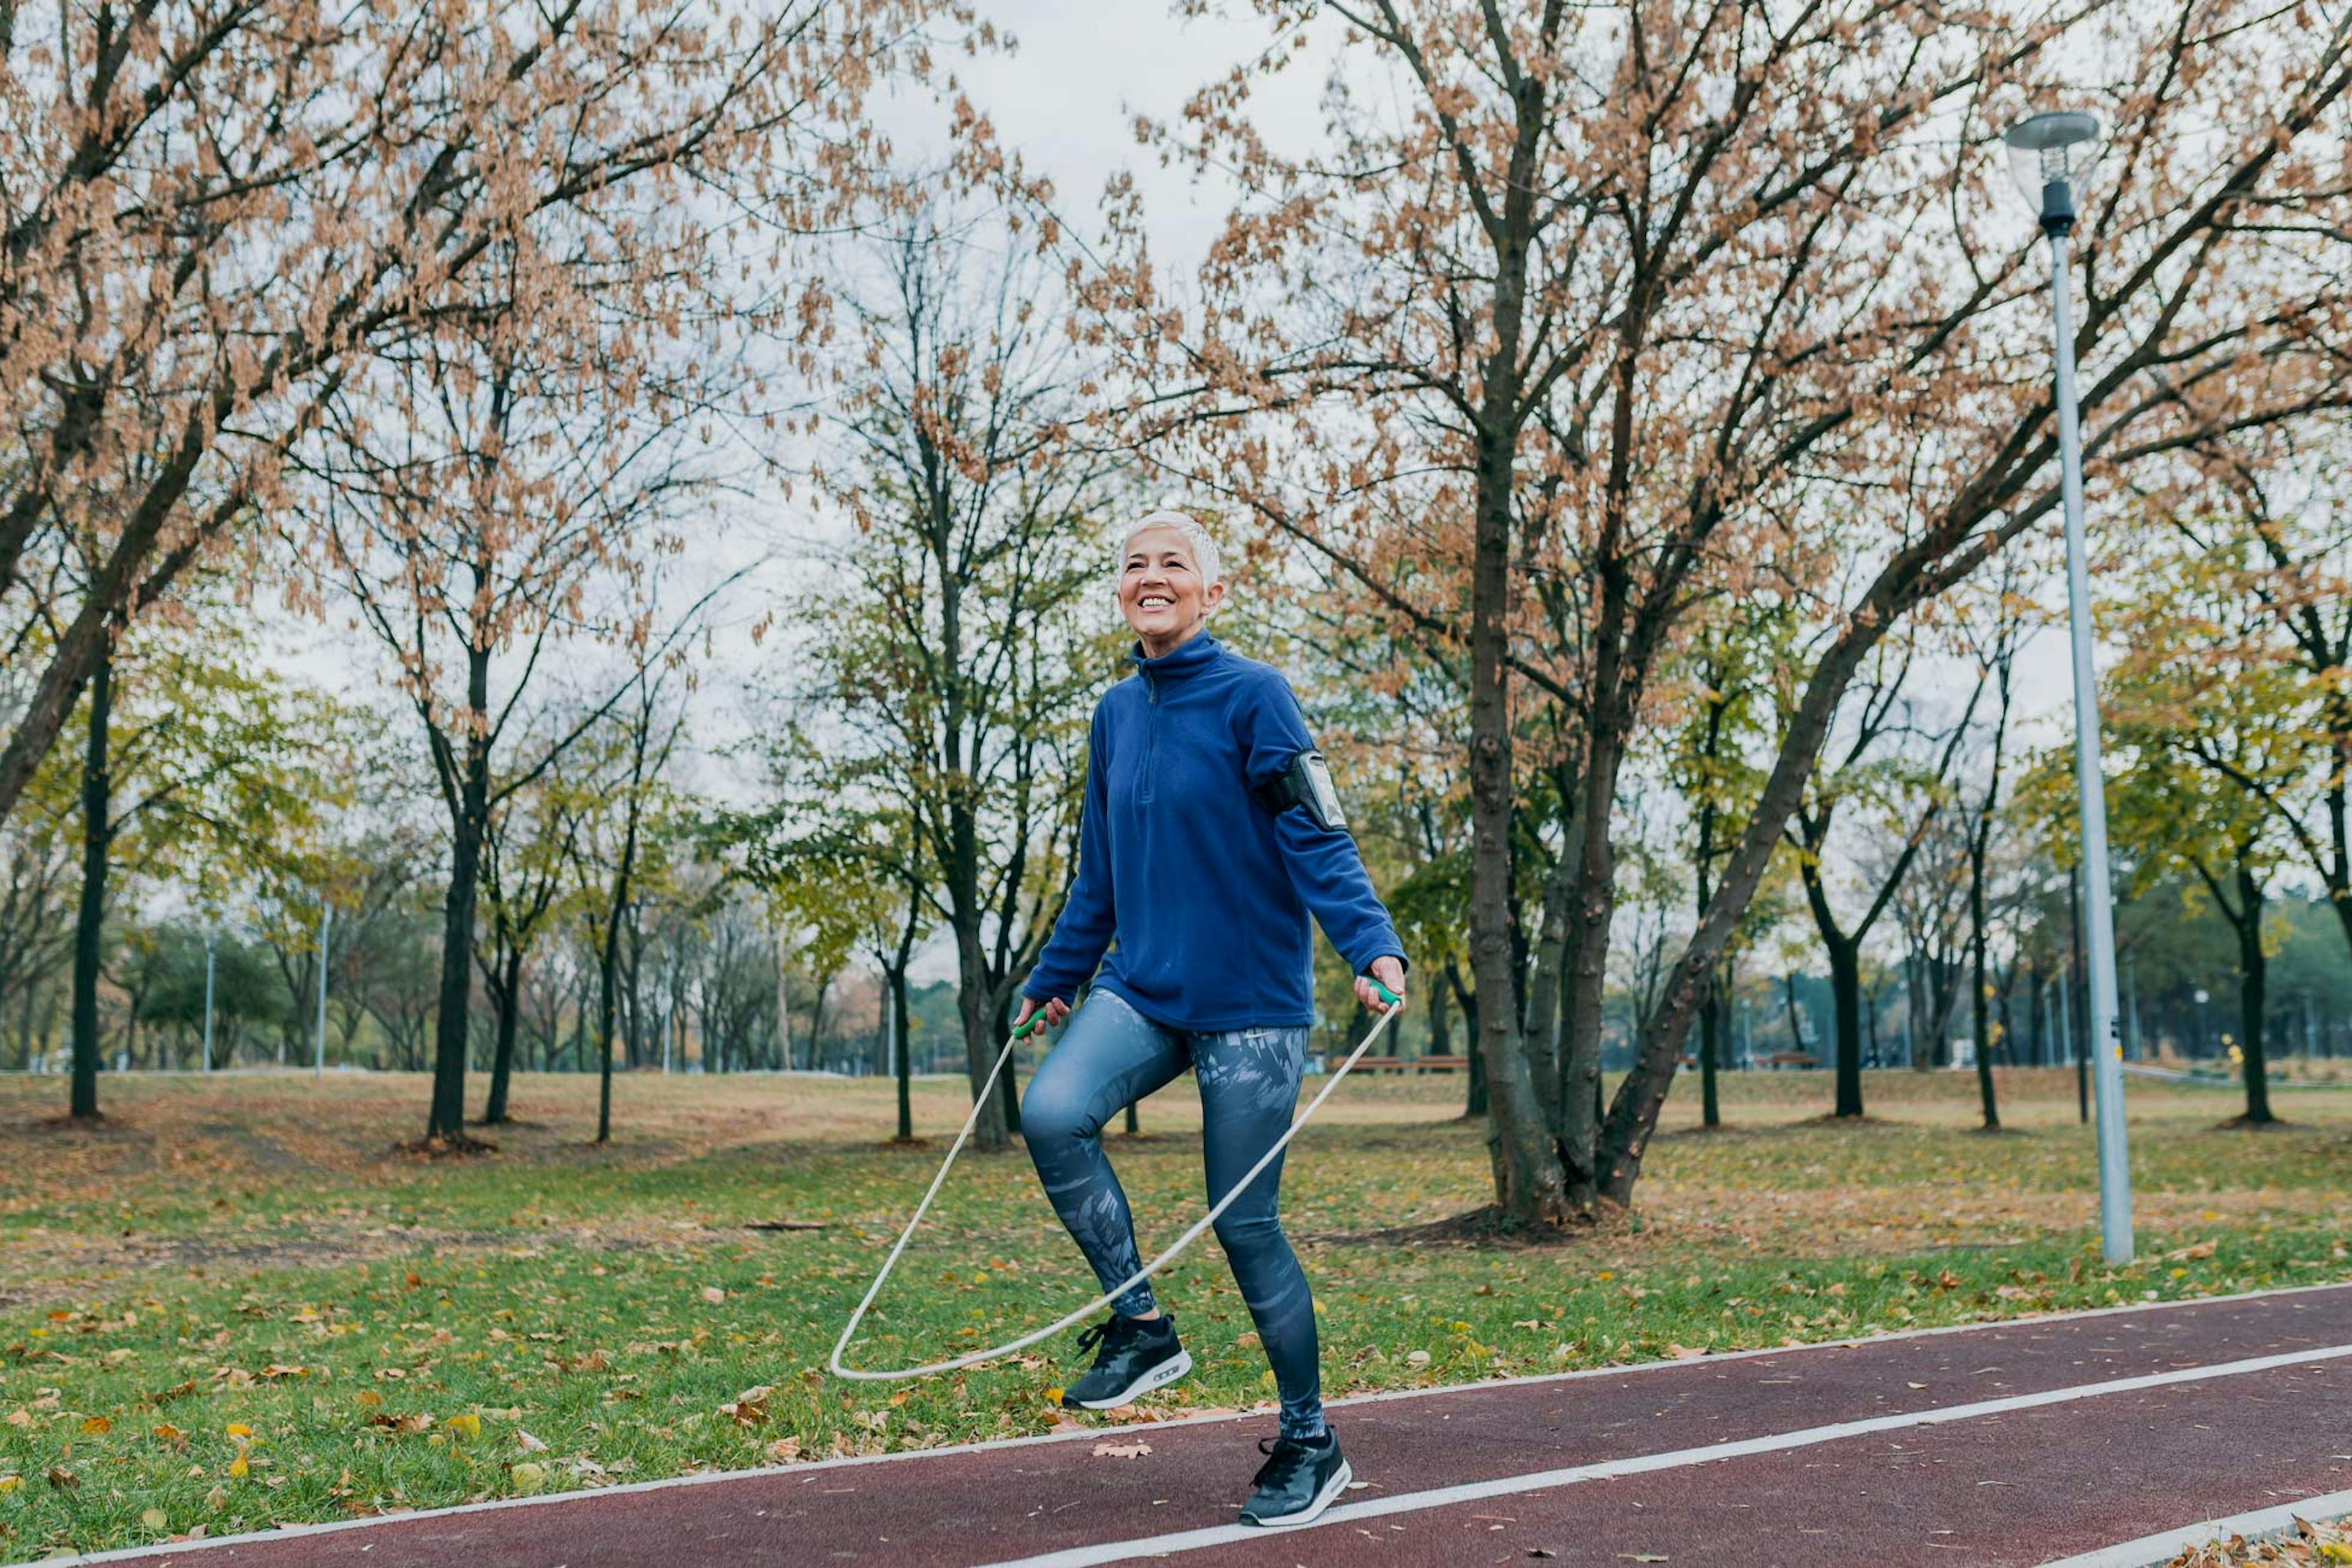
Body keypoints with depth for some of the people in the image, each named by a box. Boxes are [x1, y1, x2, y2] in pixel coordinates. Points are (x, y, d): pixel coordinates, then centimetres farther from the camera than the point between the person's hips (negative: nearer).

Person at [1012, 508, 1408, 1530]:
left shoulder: (1252, 696, -8)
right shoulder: (1117, 714, 11)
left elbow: (1315, 837, -15)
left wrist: (1372, 946, -29)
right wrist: (1055, 976, 23)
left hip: (1250, 1001, -5)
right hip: (1142, 988, 5)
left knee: (1245, 1225, 0)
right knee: (1050, 1114, -23)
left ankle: (1309, 1445, 20)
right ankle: (1140, 1326, -3)